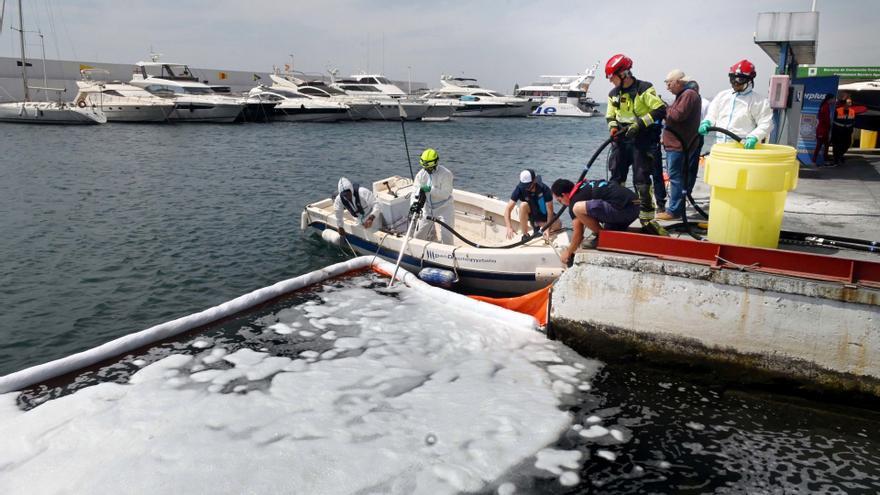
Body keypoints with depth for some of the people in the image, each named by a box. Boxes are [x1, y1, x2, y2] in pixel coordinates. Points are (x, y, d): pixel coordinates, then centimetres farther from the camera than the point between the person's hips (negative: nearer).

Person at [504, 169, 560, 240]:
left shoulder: (544, 189, -25)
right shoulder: (520, 188, -23)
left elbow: (550, 210, -24)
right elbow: (508, 209, -26)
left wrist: (548, 228, -36)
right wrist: (509, 227, -41)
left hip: (544, 215, 0)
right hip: (531, 214, 0)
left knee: (557, 226, -27)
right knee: (523, 205, -33)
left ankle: (537, 224, 5)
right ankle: (525, 236, -20)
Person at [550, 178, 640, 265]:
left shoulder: (575, 200, -2)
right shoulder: (586, 186, 24)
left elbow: (578, 233, 1)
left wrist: (568, 252, 16)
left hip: (621, 208, -10)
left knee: (577, 209, -18)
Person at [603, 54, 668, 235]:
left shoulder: (644, 89, -9)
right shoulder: (614, 94, 11)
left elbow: (660, 110, -14)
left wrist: (639, 124, -20)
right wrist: (613, 128, -2)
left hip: (641, 141, -6)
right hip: (621, 140, 6)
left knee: (641, 179, -5)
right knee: (616, 179, 6)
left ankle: (647, 218, 4)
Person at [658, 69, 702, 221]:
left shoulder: (689, 94, -12)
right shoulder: (682, 95, 22)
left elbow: (678, 114, -22)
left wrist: (665, 109, -10)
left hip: (679, 145, -11)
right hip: (675, 144, 11)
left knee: (676, 177, -9)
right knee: (678, 177, 14)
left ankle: (674, 211, -8)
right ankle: (677, 208, 20)